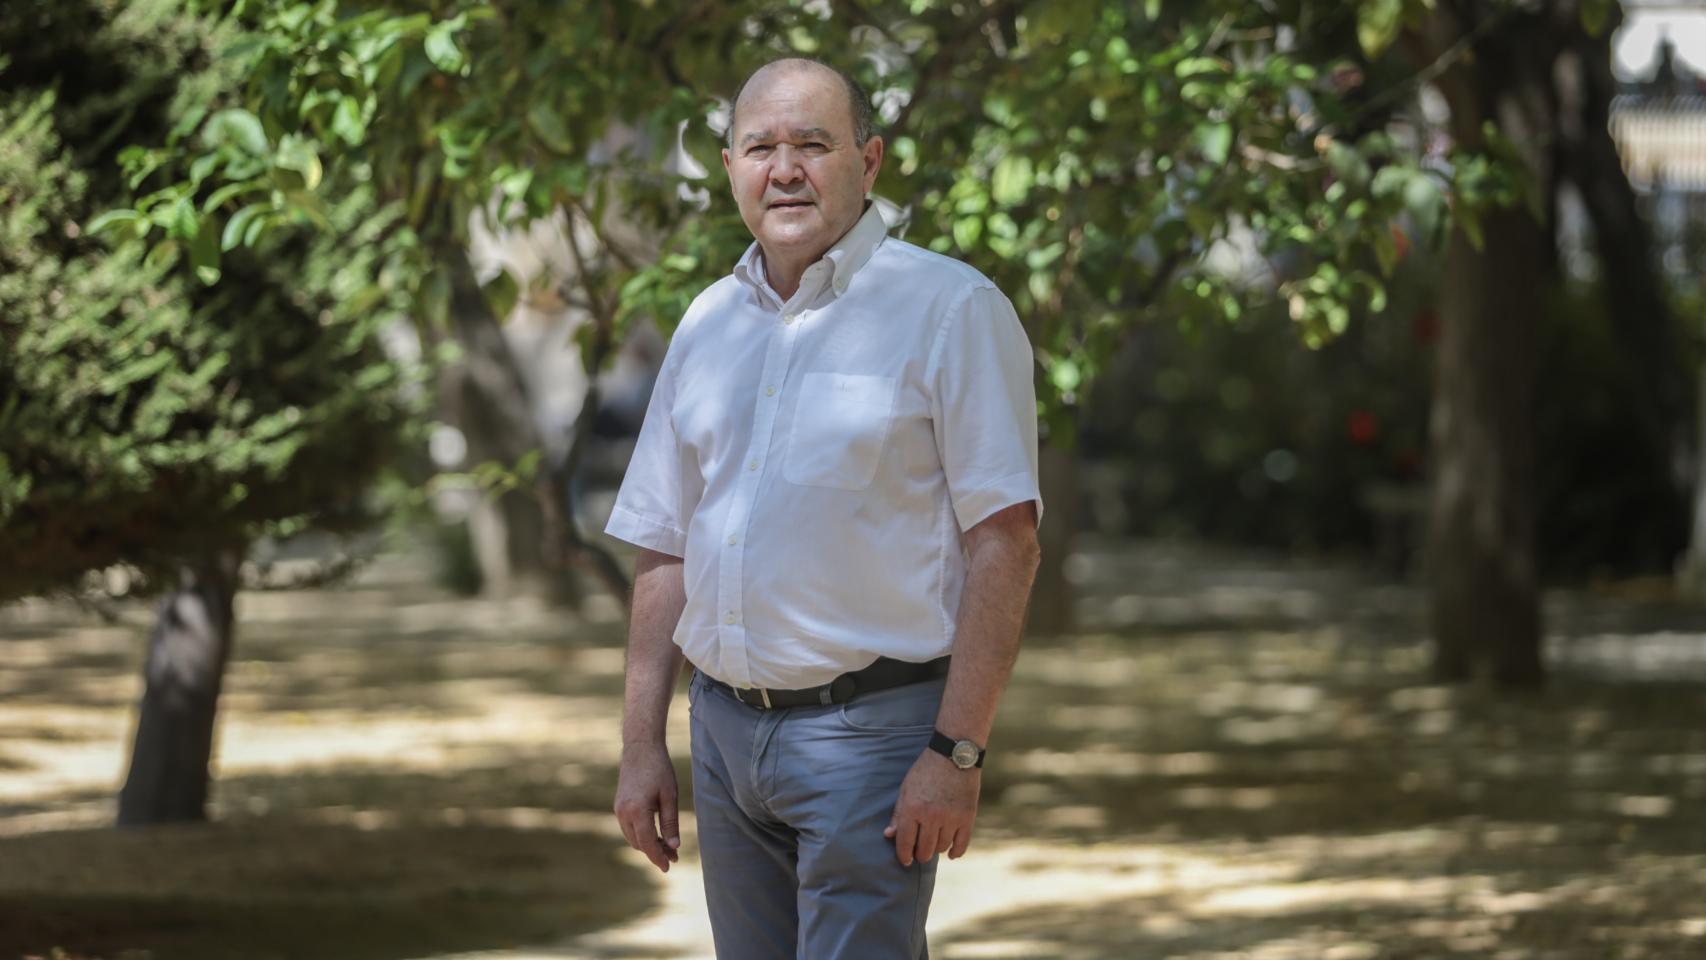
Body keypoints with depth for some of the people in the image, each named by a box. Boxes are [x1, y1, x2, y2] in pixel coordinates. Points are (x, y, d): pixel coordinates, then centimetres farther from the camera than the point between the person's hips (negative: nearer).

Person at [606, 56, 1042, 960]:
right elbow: (665, 549, 16)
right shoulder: (709, 324, 12)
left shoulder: (949, 309, -6)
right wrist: (641, 743, 10)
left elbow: (1004, 541, -12)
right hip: (726, 729, 6)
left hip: (872, 726, -6)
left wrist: (957, 752, -17)